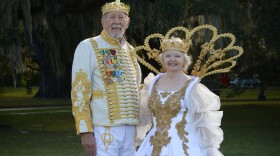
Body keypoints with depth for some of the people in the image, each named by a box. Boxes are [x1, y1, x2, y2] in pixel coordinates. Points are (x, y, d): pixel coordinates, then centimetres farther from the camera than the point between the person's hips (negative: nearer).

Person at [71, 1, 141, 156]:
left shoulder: (130, 50, 15)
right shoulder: (88, 47, -4)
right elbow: (79, 92, -9)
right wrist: (86, 131, -15)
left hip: (130, 129, 6)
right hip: (103, 129, -6)